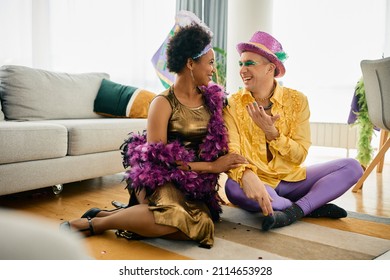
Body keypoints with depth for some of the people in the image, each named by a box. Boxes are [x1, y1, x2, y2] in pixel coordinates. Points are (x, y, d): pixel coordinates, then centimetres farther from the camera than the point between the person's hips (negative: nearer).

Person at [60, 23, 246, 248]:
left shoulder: (212, 98, 9)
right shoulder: (163, 103, -7)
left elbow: (218, 145, 19)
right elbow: (158, 158, -12)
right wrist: (212, 166, -11)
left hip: (195, 184, 6)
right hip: (160, 179, -6)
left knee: (200, 225, -27)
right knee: (177, 217, -37)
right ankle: (95, 223, -14)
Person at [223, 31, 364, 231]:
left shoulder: (296, 100, -3)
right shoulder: (233, 104, -6)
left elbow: (300, 156, -6)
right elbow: (231, 152, -18)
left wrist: (271, 131, -22)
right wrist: (246, 175, -40)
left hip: (292, 179, 2)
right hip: (257, 183, -2)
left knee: (352, 166, -11)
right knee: (233, 188, -35)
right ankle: (313, 207, -18)